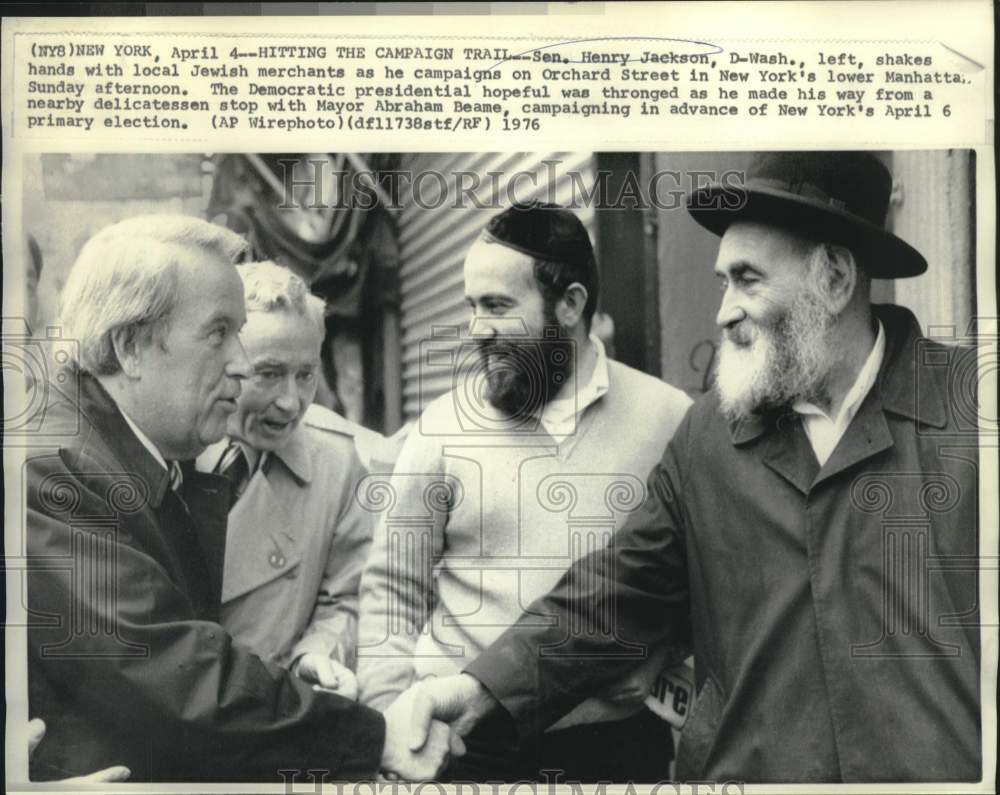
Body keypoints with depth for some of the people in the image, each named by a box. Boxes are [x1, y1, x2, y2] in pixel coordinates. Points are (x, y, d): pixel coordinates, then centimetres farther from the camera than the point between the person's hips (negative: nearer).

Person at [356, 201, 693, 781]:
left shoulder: (669, 418, -4)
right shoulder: (445, 424, -3)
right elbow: (393, 587, 1)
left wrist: (660, 656, -10)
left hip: (620, 737, 0)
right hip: (468, 738, 0)